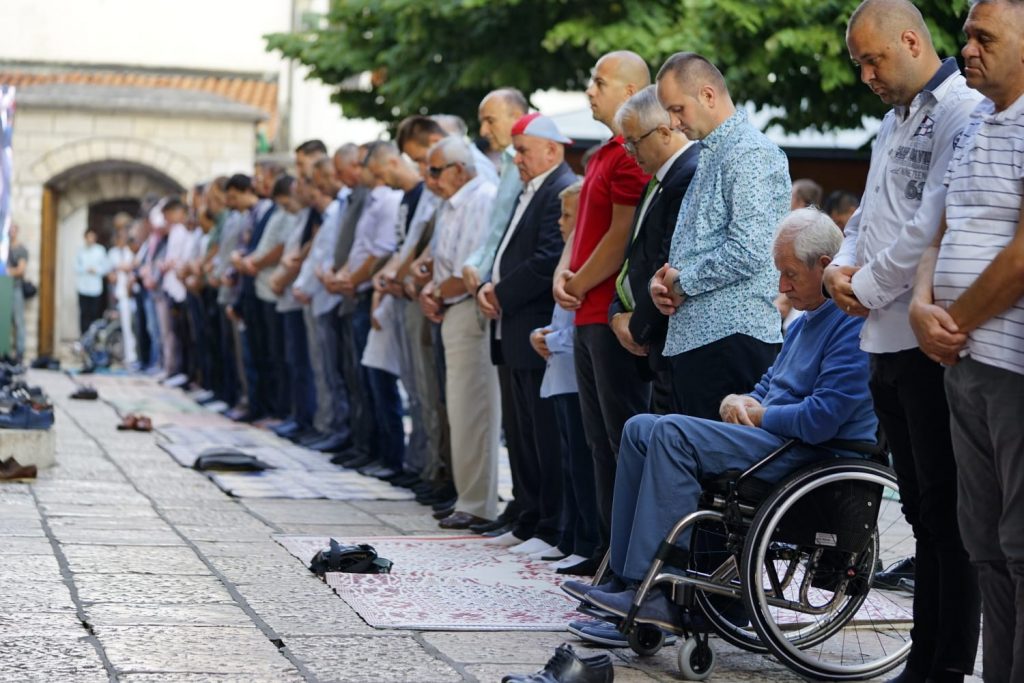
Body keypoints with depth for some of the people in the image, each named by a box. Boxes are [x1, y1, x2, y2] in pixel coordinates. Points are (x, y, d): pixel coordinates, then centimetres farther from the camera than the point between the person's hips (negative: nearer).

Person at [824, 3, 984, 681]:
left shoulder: (962, 110, -11)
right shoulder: (894, 124, 20)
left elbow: (933, 225, -20)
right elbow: (868, 217, 26)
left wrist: (867, 287, -10)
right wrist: (841, 266, 6)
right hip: (888, 343, 9)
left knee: (946, 513, -4)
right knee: (922, 512, 12)